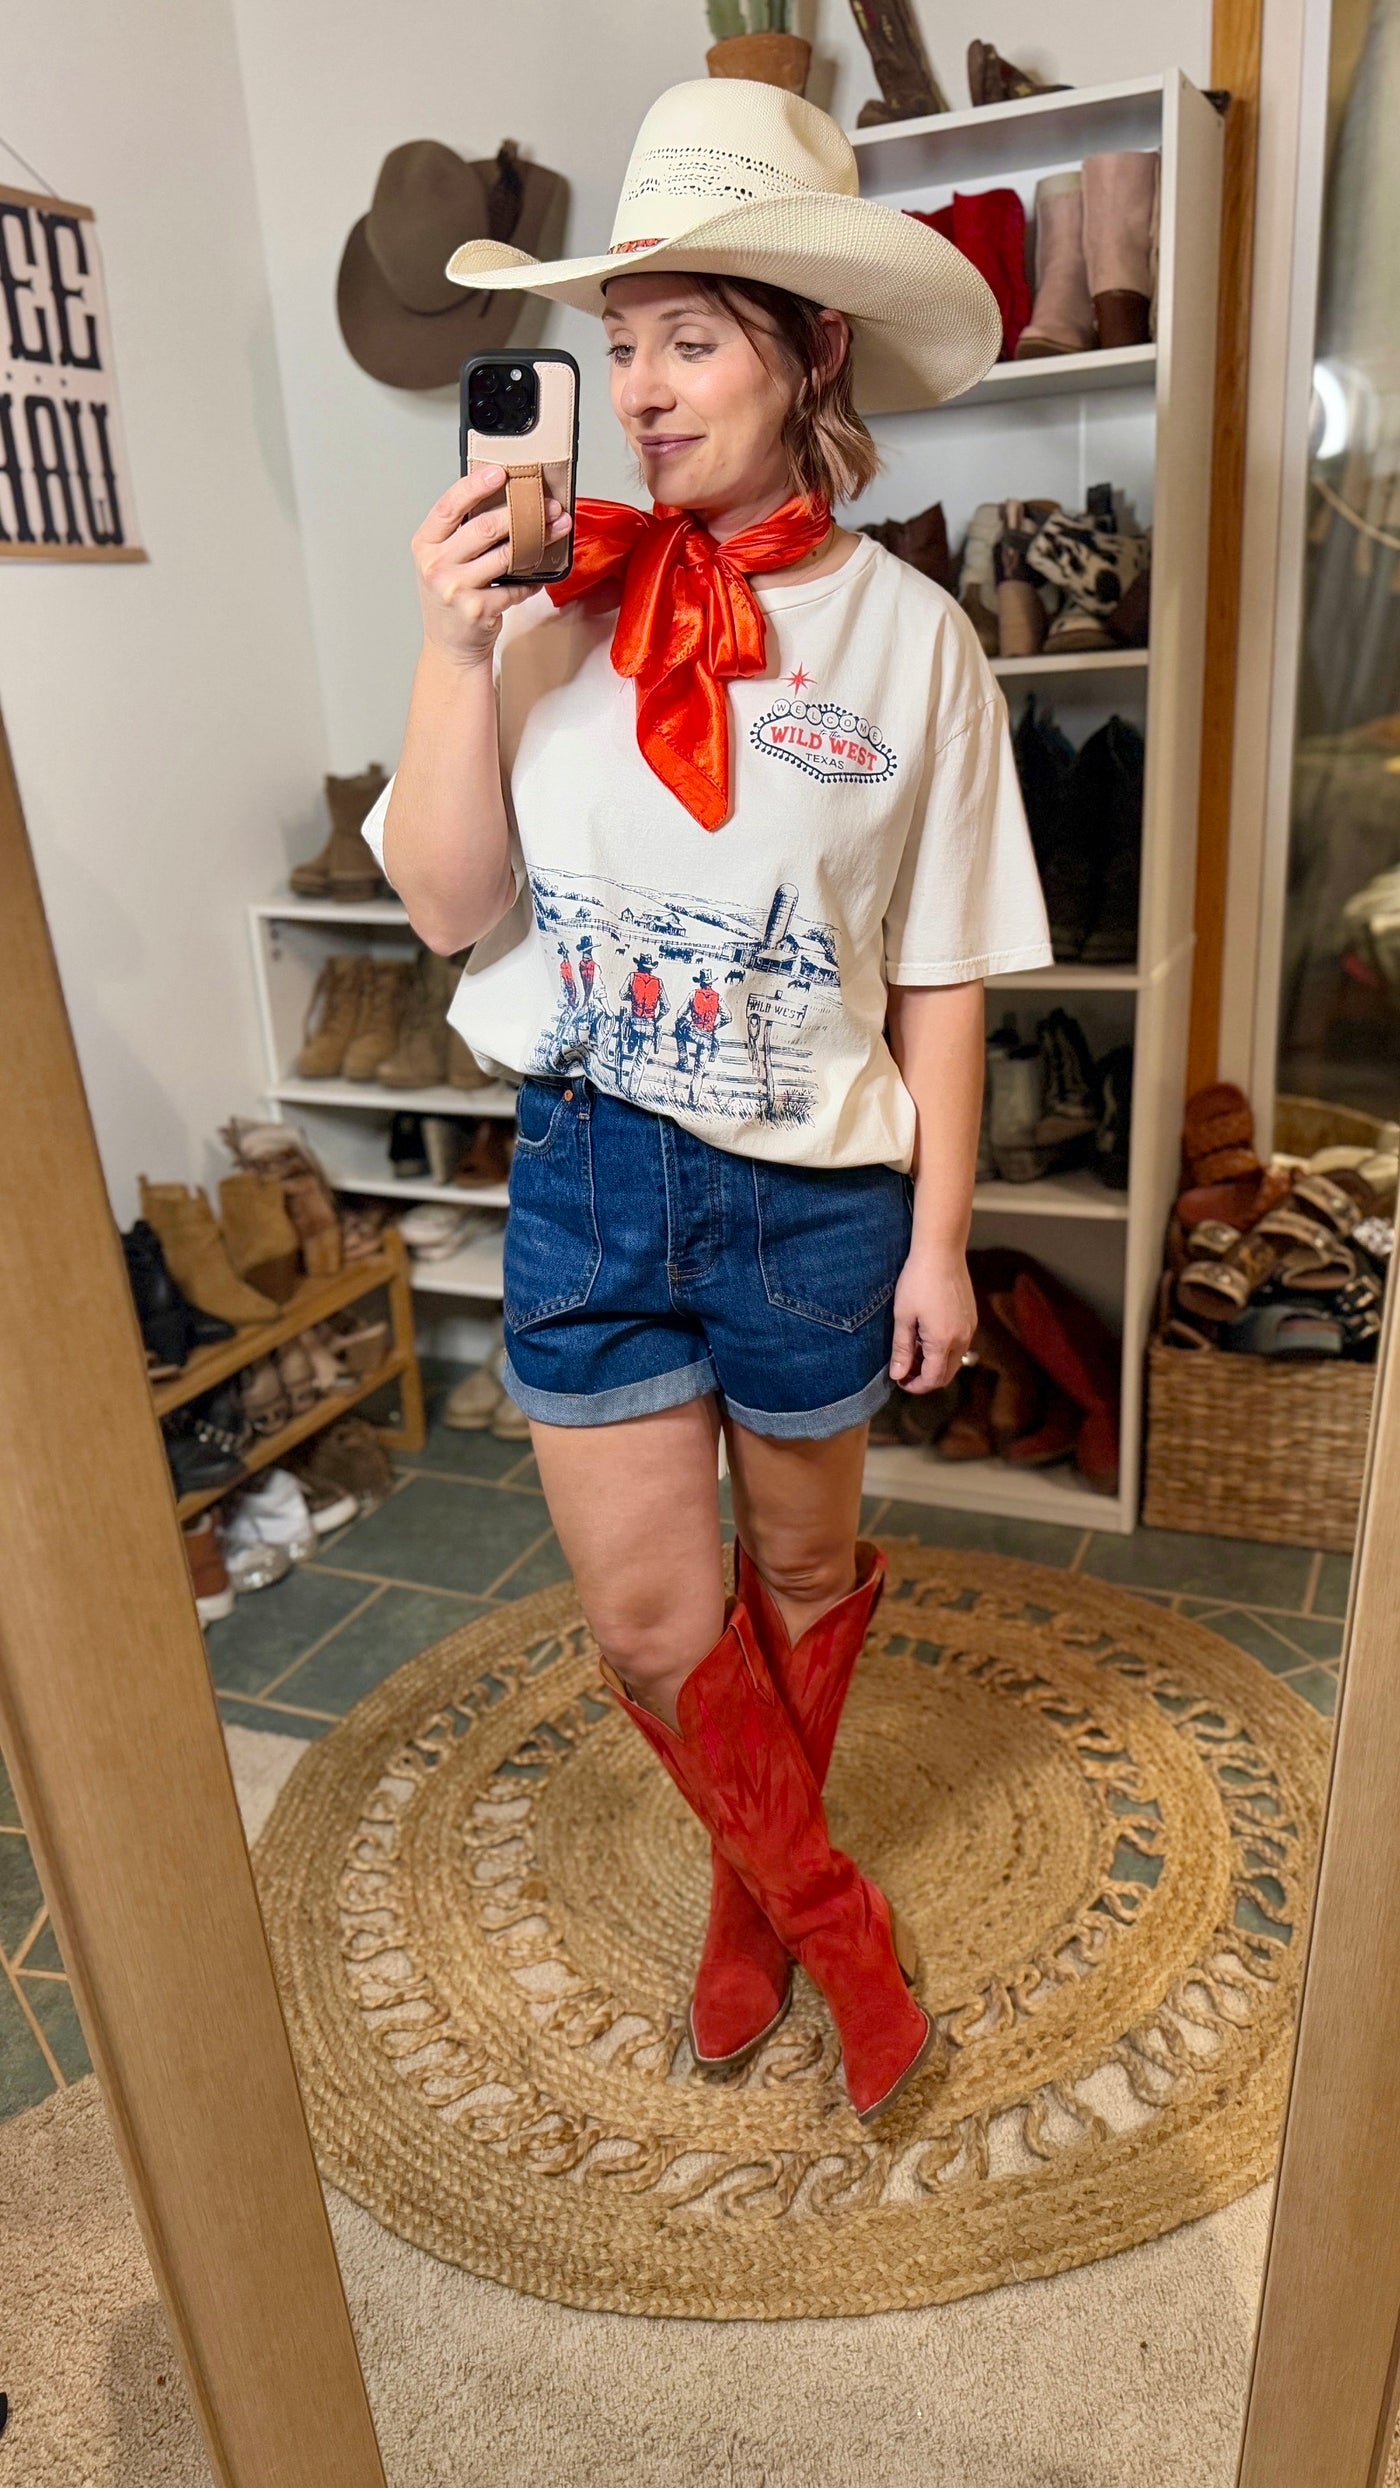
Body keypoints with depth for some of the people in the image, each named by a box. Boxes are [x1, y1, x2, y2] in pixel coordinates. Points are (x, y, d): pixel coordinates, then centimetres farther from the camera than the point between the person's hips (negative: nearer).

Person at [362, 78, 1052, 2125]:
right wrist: (455, 653, -17)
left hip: (814, 1187, -1)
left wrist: (939, 1241, -4)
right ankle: (834, 1919, 36)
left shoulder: (905, 634, -7)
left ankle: (759, 1891, 49)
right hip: (589, 1167, 2)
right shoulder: (555, 601, -3)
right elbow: (452, 906, -5)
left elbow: (940, 980, -4)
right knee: (651, 1619, 7)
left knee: (800, 1570, 18)